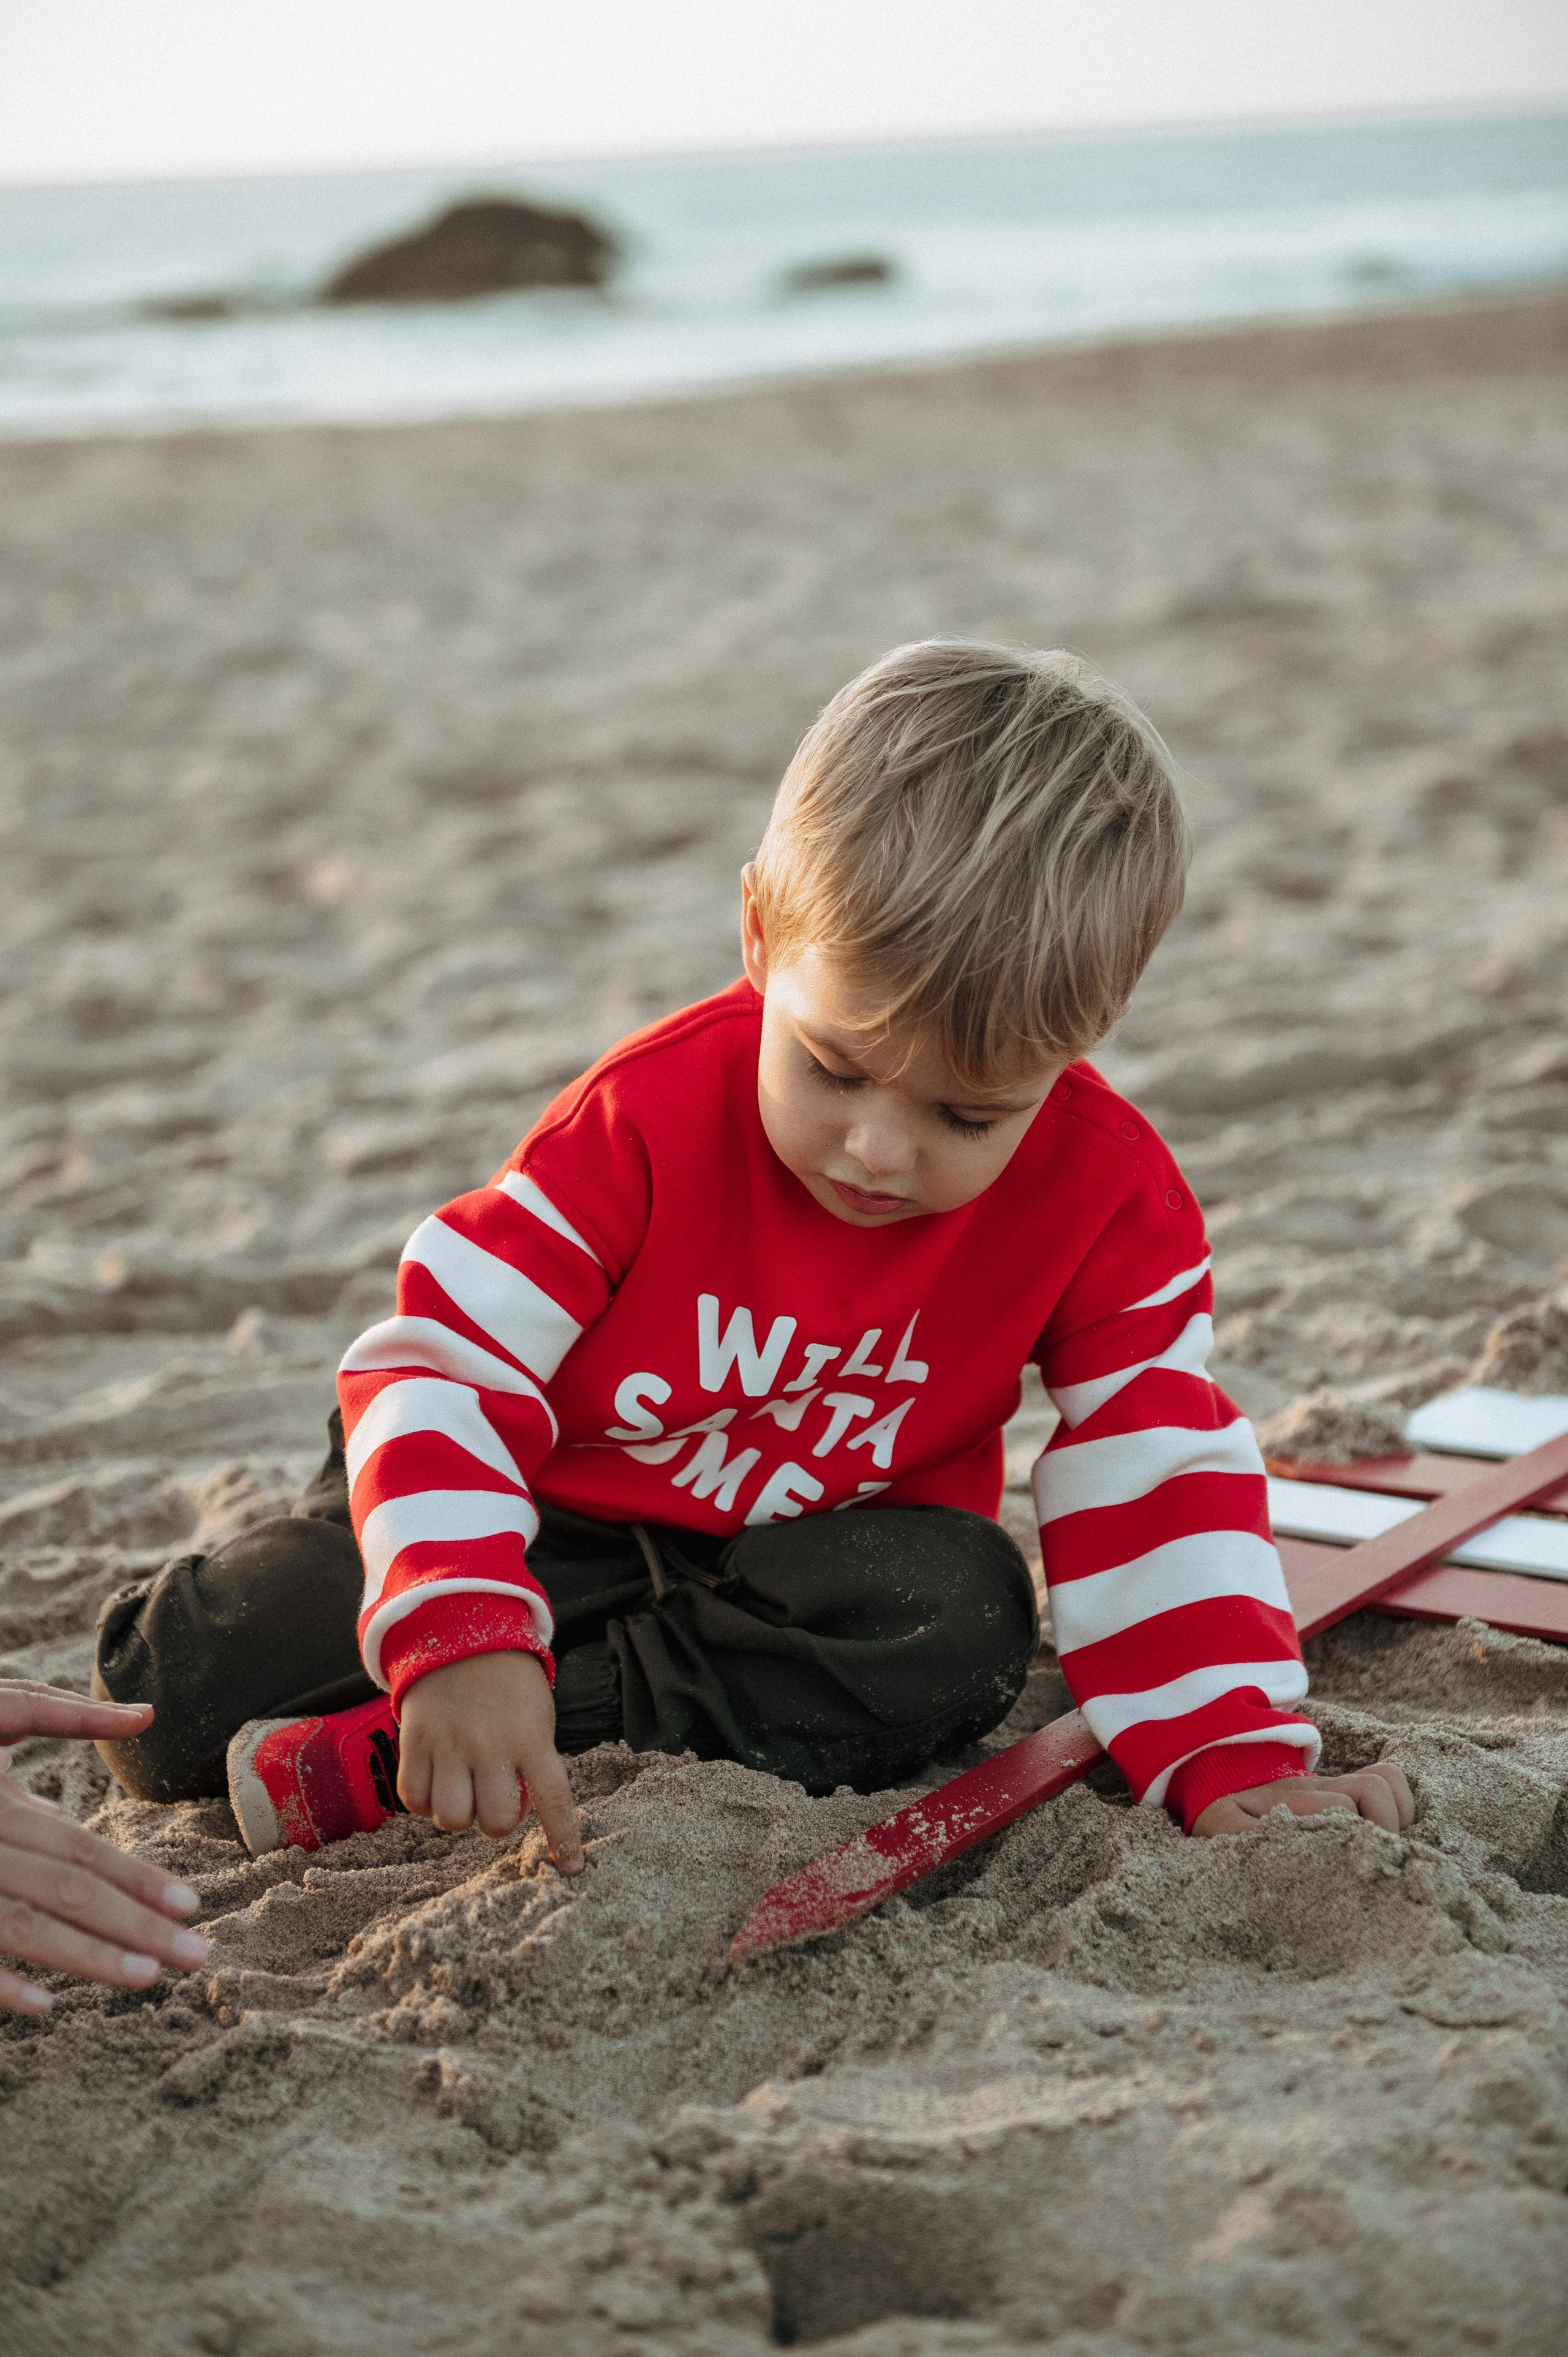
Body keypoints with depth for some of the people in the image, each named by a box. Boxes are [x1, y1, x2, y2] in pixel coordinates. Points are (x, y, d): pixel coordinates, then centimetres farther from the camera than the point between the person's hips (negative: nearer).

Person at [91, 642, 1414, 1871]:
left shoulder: (1109, 1199, -19)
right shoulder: (654, 1113, -24)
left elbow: (1158, 1485, -13)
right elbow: (443, 1359, -25)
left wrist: (1240, 1760, -25)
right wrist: (461, 1637, -41)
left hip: (798, 1560, 2)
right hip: (551, 1520, -1)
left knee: (966, 1625, -35)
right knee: (179, 1696, -16)